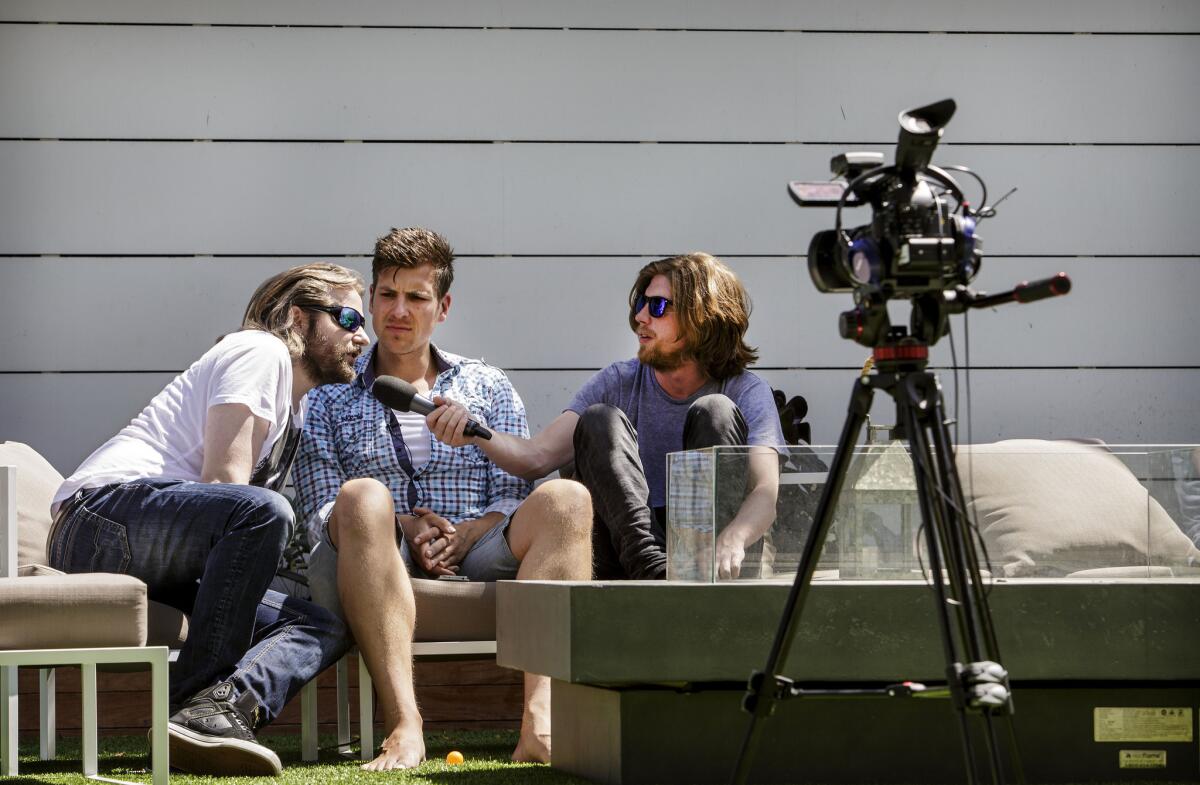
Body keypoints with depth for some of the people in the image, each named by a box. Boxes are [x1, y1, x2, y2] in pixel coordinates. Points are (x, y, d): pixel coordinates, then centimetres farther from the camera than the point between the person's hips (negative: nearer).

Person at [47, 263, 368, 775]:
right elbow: (222, 481, -13)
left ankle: (223, 704, -34)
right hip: (102, 511, -10)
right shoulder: (260, 351, -1)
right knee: (263, 512, -36)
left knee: (324, 627, -4)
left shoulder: (297, 410, 29)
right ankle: (199, 705, -34)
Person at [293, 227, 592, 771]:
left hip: (476, 562, 2)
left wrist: (467, 534, -11)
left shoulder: (488, 388, 23)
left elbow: (514, 497, 11)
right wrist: (402, 527, -12)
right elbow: (321, 512, 6)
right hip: (374, 572, -1)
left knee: (565, 498, -27)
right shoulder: (329, 398, 19)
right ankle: (403, 723, -48)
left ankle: (541, 718, -46)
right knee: (364, 496, -36)